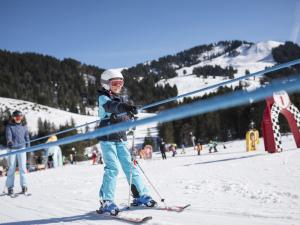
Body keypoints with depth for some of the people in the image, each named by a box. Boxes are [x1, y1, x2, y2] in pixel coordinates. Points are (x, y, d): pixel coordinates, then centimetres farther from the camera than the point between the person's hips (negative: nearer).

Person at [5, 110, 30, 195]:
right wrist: (9, 141, -35)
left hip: (22, 148, 2)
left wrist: (28, 147, 10)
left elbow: (27, 137, 15)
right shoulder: (9, 126, 3)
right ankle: (10, 187, 9)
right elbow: (8, 134, -15)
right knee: (11, 168, 1)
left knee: (22, 167, -4)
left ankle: (24, 185, 1)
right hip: (12, 149, -1)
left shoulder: (24, 126, 11)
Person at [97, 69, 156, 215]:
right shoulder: (103, 98, -5)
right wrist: (124, 107, -49)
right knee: (112, 167, -14)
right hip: (107, 138, -6)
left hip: (120, 138, 6)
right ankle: (106, 202, -10)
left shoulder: (120, 99, 16)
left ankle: (141, 195, 10)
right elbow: (110, 106, -30)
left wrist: (118, 119, -14)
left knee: (129, 165, 5)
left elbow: (127, 117, 8)